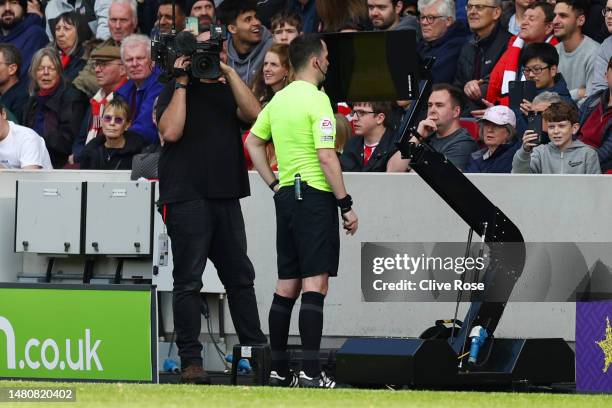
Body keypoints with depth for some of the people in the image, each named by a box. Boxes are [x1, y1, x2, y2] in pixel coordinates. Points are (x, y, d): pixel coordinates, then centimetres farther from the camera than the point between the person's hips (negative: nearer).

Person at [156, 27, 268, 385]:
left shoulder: (228, 91, 17)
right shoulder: (174, 93, 6)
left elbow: (253, 113, -3)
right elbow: (171, 131, -12)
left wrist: (229, 72, -4)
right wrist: (182, 82, -8)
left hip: (226, 195, 5)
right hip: (187, 197, -5)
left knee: (240, 276, 9)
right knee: (189, 281, -4)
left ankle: (256, 349, 16)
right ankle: (191, 362, -3)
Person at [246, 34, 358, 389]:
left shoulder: (279, 99, 11)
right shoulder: (317, 100, -12)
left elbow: (253, 141, 19)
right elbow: (326, 156, -17)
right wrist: (346, 205, -13)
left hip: (287, 196, 8)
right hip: (315, 196, -8)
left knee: (287, 286, 12)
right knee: (315, 284, -10)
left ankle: (279, 369, 14)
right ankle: (311, 372, -16)